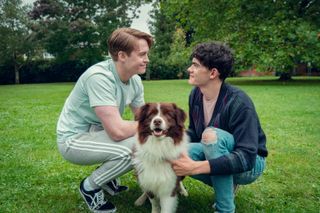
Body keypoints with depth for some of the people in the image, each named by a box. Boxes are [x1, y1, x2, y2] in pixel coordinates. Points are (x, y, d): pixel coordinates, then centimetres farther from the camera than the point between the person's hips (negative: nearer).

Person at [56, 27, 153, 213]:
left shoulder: (135, 81, -5)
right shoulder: (99, 77, -30)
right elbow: (117, 131, -34)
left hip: (99, 132, 8)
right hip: (74, 139, -8)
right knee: (133, 147, -28)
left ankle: (109, 178, 15)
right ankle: (90, 186, 0)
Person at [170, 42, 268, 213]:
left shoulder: (238, 102, -28)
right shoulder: (195, 94, -7)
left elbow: (246, 158, -33)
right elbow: (193, 132, 6)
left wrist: (196, 167, -40)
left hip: (249, 164, -6)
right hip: (215, 154, 6)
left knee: (212, 135, -35)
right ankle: (227, 184, 5)